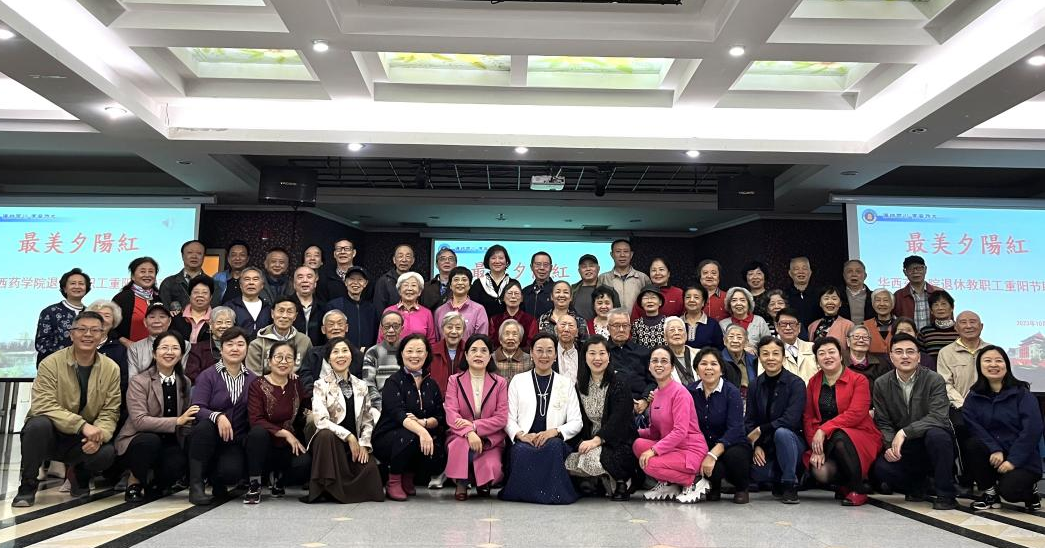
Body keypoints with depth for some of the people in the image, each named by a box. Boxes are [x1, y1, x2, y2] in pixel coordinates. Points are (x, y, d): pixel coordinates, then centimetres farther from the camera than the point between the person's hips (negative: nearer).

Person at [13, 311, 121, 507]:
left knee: (107, 453, -28)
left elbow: (110, 412, -5)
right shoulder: (51, 364, -11)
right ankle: (27, 487, -11)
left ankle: (81, 477, 10)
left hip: (83, 440, 2)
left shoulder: (111, 369, -3)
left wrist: (99, 436, -27)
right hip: (48, 435, -1)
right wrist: (82, 425, -33)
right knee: (39, 424, -34)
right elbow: (43, 405, -22)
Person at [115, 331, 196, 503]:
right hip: (137, 441, -3)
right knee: (150, 441, -37)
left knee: (179, 463, -29)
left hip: (169, 443, 3)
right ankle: (134, 482, -6)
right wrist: (177, 421, -28)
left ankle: (157, 484, 7)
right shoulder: (139, 382, -8)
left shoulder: (185, 383, 8)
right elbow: (139, 421, -20)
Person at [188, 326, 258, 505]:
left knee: (232, 472, -28)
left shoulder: (253, 379, 8)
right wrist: (217, 416, -32)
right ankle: (195, 484, -20)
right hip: (209, 437, -1)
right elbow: (197, 409, -12)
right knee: (205, 425, -36)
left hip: (236, 440, 1)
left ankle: (216, 479, 13)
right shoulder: (207, 376, 0)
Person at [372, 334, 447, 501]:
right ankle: (393, 482, -11)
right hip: (387, 439, -4)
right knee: (410, 437, -35)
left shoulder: (431, 384, 10)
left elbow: (441, 417, 3)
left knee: (438, 460, -25)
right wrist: (420, 430, -41)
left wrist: (423, 422, -20)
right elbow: (398, 414, -23)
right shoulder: (393, 382, -6)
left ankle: (409, 475, 8)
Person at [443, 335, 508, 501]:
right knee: (464, 443, -36)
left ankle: (482, 482, 12)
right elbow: (451, 413, -8)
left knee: (492, 469, -28)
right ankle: (461, 483, -7)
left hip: (490, 439, 1)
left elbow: (501, 418, -4)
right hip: (460, 437, -1)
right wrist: (469, 433, -27)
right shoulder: (454, 380, 6)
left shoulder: (500, 383, 6)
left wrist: (473, 426, -19)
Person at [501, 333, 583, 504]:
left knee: (553, 446, -35)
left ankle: (552, 492, -18)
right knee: (522, 450, -35)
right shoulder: (518, 381, 15)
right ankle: (524, 491, -13)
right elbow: (508, 418, 7)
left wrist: (555, 431, -12)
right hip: (524, 442, 0)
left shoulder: (566, 384, 15)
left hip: (555, 443, 1)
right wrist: (521, 435, -14)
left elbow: (577, 422, 8)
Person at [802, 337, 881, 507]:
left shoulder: (858, 380, -4)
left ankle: (858, 490, -14)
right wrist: (816, 448, -11)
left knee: (839, 438, -38)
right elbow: (808, 418, 3)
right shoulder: (814, 382, 9)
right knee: (820, 472, -27)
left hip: (860, 437, -3)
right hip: (825, 443, 3)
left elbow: (855, 415, -18)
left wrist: (824, 430, -25)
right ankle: (845, 485, 11)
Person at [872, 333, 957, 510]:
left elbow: (938, 417, -23)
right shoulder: (881, 384, 1)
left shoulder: (934, 380, -9)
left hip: (932, 444, -3)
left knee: (935, 434, -37)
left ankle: (946, 494, -17)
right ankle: (916, 486, 11)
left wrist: (904, 432, -30)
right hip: (904, 450, 3)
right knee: (881, 468, -25)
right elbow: (883, 423, 1)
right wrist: (889, 446, -19)